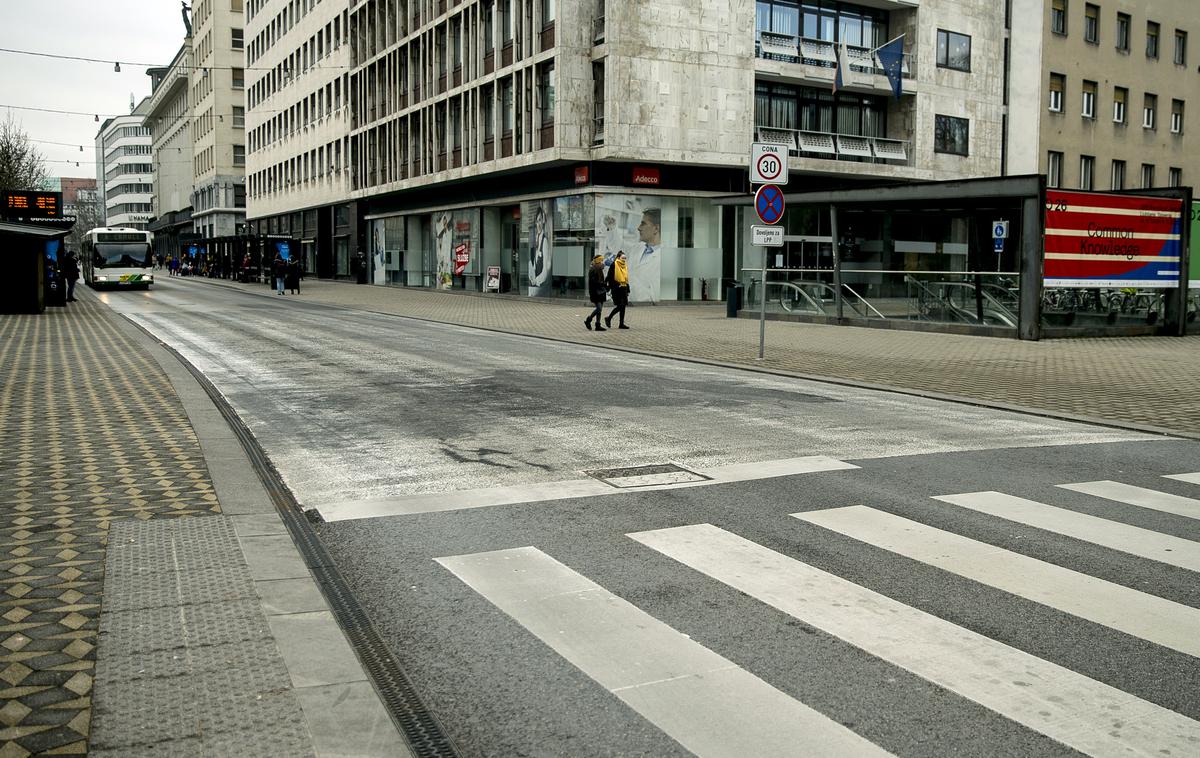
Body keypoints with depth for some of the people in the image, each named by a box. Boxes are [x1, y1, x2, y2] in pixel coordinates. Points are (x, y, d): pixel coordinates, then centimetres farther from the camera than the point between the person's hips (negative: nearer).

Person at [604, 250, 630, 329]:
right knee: (619, 306, -10)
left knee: (623, 306, 4)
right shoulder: (614, 265, -7)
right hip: (616, 289, -7)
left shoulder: (625, 266, 14)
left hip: (623, 288, 7)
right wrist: (610, 288, -15)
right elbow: (610, 277, -10)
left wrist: (628, 290, 17)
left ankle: (621, 323, 9)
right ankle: (608, 318, 9)